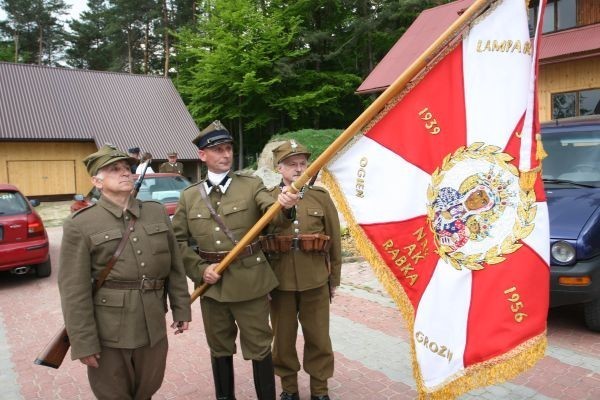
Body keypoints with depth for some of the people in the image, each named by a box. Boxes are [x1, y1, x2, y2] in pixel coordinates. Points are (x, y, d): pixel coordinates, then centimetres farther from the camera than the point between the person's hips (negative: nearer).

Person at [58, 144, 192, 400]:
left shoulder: (157, 212, 5)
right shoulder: (80, 226, -9)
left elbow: (175, 267, 9)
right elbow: (74, 291, -11)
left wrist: (181, 309, 8)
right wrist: (83, 343, -12)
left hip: (153, 328, 4)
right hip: (108, 333, -3)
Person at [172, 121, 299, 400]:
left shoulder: (252, 186, -1)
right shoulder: (189, 196, 4)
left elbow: (276, 217, -16)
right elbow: (178, 241, 6)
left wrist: (284, 206, -40)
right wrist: (200, 270, -8)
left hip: (249, 281, -2)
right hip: (211, 284, 3)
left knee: (259, 347, 8)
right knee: (220, 348, 18)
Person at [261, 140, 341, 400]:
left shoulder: (321, 197, 1)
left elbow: (334, 240, 4)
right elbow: (256, 241, 0)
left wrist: (334, 279, 5)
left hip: (316, 281, 1)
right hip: (280, 282, 0)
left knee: (318, 337, 11)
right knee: (283, 337, 13)